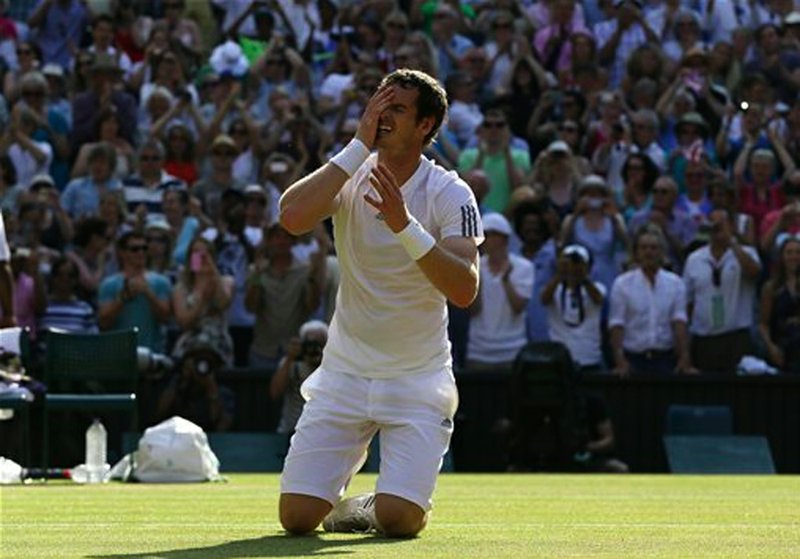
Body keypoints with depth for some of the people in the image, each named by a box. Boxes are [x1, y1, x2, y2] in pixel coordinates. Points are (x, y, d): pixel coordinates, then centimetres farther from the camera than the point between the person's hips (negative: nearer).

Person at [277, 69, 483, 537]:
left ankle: (377, 506, 20)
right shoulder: (350, 176, -3)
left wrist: (405, 226, -33)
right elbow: (293, 217, -25)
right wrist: (359, 146, -23)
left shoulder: (451, 195, -10)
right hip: (345, 372, 2)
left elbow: (465, 291, -23)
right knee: (297, 516, -6)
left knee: (398, 519, -18)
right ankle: (343, 501, 30)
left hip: (418, 378, -2)